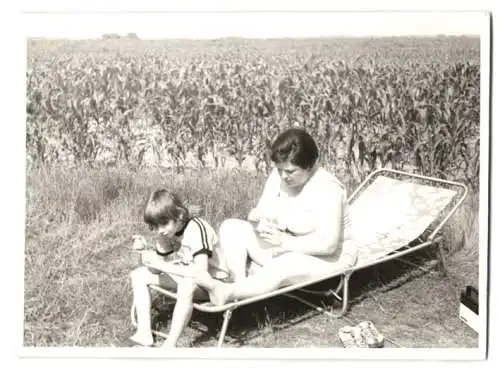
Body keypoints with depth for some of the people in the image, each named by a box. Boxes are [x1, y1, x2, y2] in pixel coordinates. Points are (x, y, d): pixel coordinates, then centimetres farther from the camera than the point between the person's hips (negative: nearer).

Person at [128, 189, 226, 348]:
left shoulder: (196, 229, -27)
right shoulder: (166, 231, -5)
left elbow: (201, 271, -38)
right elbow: (156, 269, -1)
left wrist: (161, 264, -35)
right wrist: (145, 251, -21)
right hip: (188, 277, 8)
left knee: (187, 285, -41)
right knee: (138, 275, 0)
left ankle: (170, 345, -29)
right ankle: (144, 333, -6)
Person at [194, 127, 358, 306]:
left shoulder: (327, 188, -21)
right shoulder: (278, 175, 0)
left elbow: (328, 244, -28)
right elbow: (261, 211, 5)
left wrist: (284, 242, -34)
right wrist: (255, 219, -20)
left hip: (324, 259, -8)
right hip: (282, 250, 8)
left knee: (281, 267, -40)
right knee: (230, 228, -8)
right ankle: (242, 285, -28)